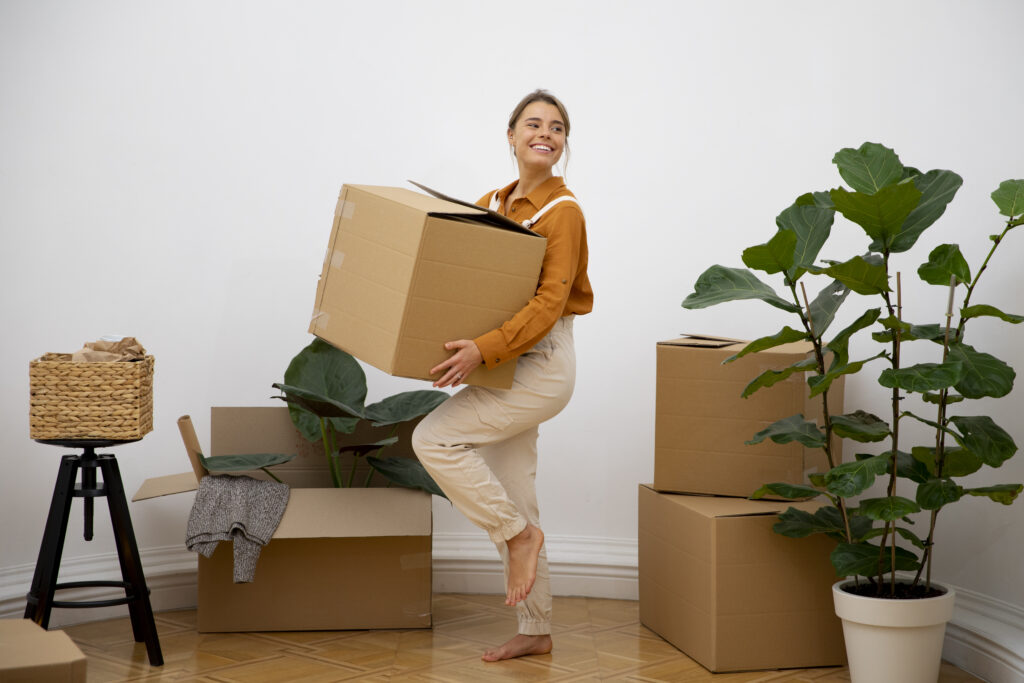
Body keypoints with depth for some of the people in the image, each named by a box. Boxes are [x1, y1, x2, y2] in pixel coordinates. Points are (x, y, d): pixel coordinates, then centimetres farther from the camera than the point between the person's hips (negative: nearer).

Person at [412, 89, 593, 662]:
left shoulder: (563, 211, -11)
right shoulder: (492, 204, 11)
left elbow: (550, 301, -21)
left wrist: (485, 349, -30)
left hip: (542, 363, -8)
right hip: (507, 365, 8)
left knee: (434, 439, -16)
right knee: (513, 500, 9)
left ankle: (519, 533, -1)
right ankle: (536, 631, 19)